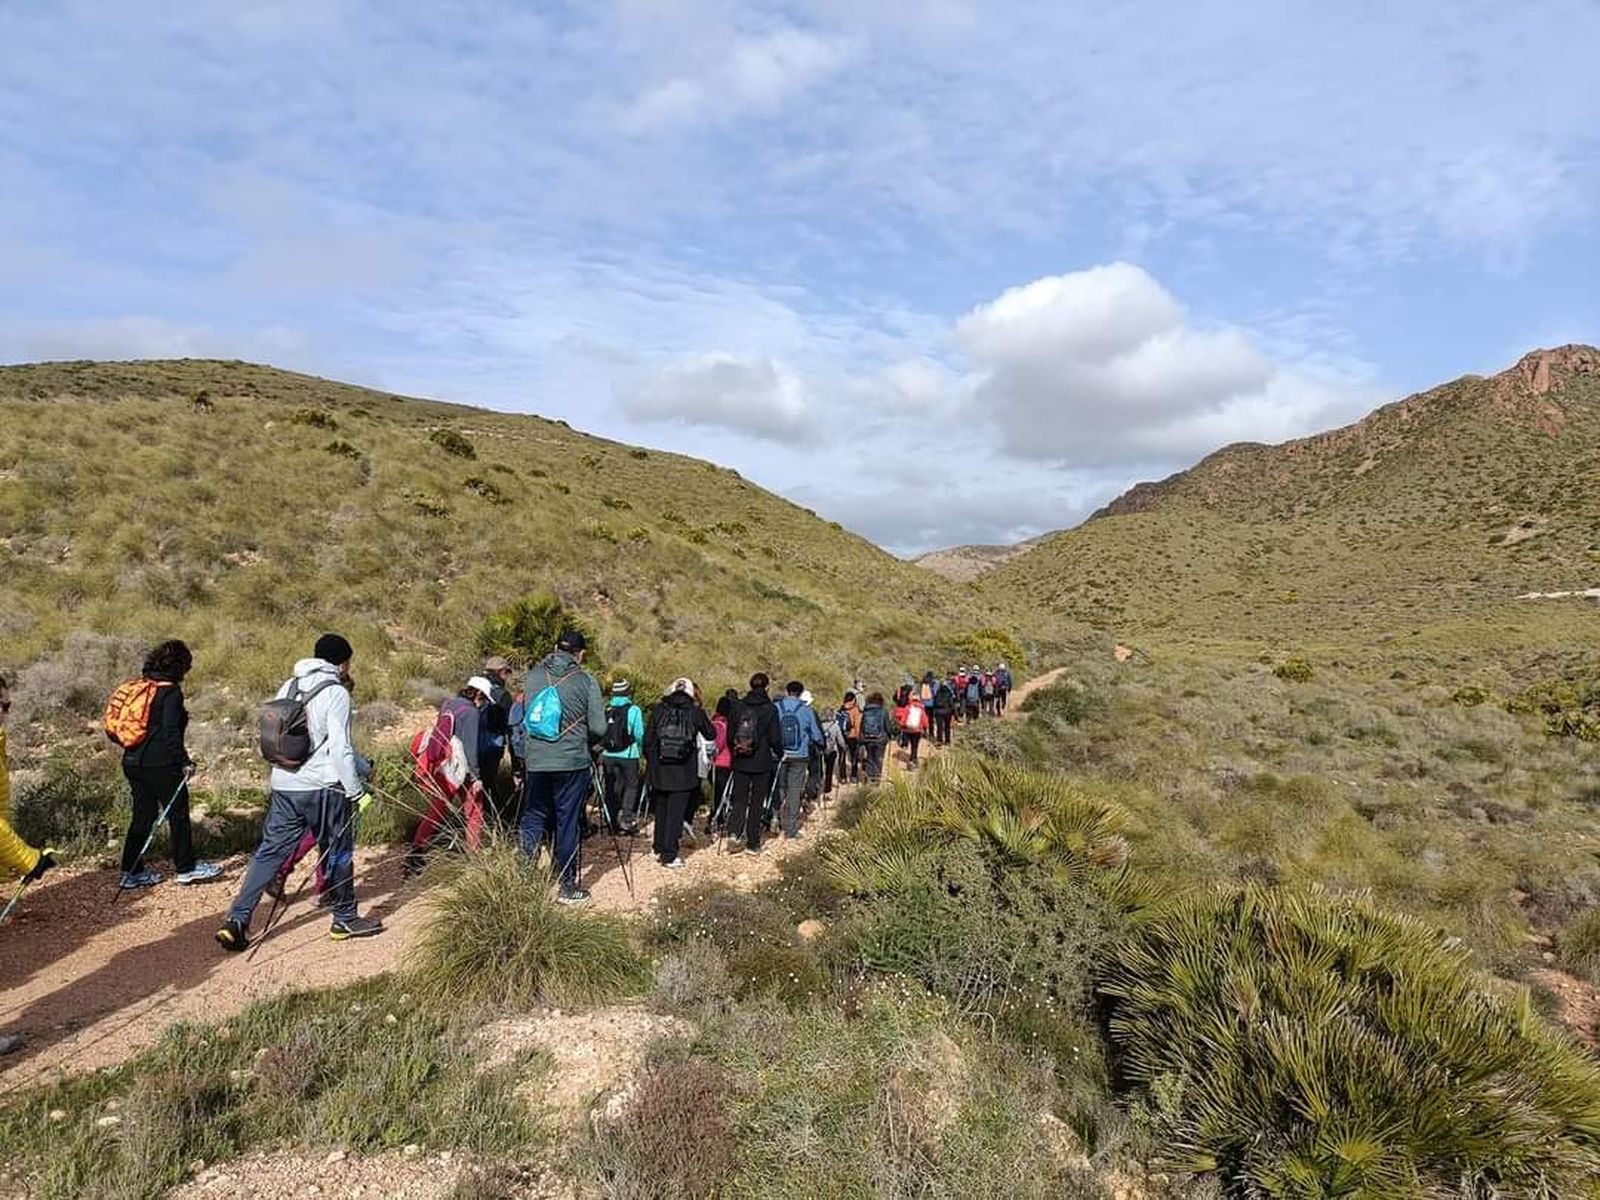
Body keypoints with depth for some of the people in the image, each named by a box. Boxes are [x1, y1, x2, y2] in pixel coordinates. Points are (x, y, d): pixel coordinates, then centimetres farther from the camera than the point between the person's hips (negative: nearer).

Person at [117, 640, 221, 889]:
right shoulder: (171, 692, -15)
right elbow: (171, 733, -19)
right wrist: (184, 762, -13)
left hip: (133, 763, 8)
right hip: (160, 765, -8)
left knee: (142, 815, 14)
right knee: (178, 814, 5)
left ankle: (132, 872, 18)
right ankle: (185, 868, 14)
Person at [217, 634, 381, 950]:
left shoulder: (288, 688, 10)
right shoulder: (336, 693, -11)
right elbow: (340, 748, -16)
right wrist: (357, 792, -10)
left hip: (283, 786, 6)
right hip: (323, 788, -6)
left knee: (268, 852, 11)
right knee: (338, 853, 8)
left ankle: (236, 921, 6)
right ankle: (345, 920, 20)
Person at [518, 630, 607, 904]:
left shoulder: (532, 676, 3)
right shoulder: (586, 681, -6)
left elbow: (521, 719, 10)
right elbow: (598, 728, -7)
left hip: (536, 762, 2)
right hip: (572, 762, -2)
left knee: (532, 820, 14)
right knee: (567, 824, 5)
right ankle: (567, 886, 13)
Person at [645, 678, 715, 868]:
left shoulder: (659, 709, 0)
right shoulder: (695, 711, -5)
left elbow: (648, 740, 3)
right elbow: (711, 735, 8)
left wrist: (651, 760, 16)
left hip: (660, 769, 3)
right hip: (684, 772, -3)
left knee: (661, 809, 18)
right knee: (676, 812, 4)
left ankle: (659, 849, 28)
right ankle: (669, 856, 5)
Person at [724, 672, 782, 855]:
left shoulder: (738, 706, 2)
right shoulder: (770, 709, -8)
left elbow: (730, 735, 7)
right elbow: (775, 738, -6)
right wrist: (780, 754, 11)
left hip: (740, 762, 3)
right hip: (762, 762, -2)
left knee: (739, 799, 11)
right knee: (757, 802, 7)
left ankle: (733, 832, -10)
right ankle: (753, 843, 12)